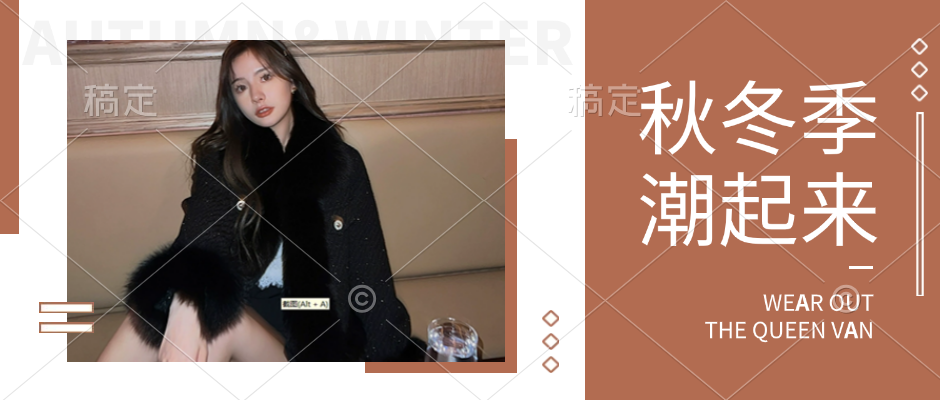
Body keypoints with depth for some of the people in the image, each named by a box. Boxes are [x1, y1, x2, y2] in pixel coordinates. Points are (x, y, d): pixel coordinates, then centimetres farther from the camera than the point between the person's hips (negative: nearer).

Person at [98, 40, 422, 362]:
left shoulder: (342, 163, 8)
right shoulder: (220, 158, 9)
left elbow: (368, 274, 7)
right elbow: (200, 233, -12)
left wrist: (387, 355, 2)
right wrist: (185, 302, -33)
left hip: (308, 329, -1)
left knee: (218, 322, -33)